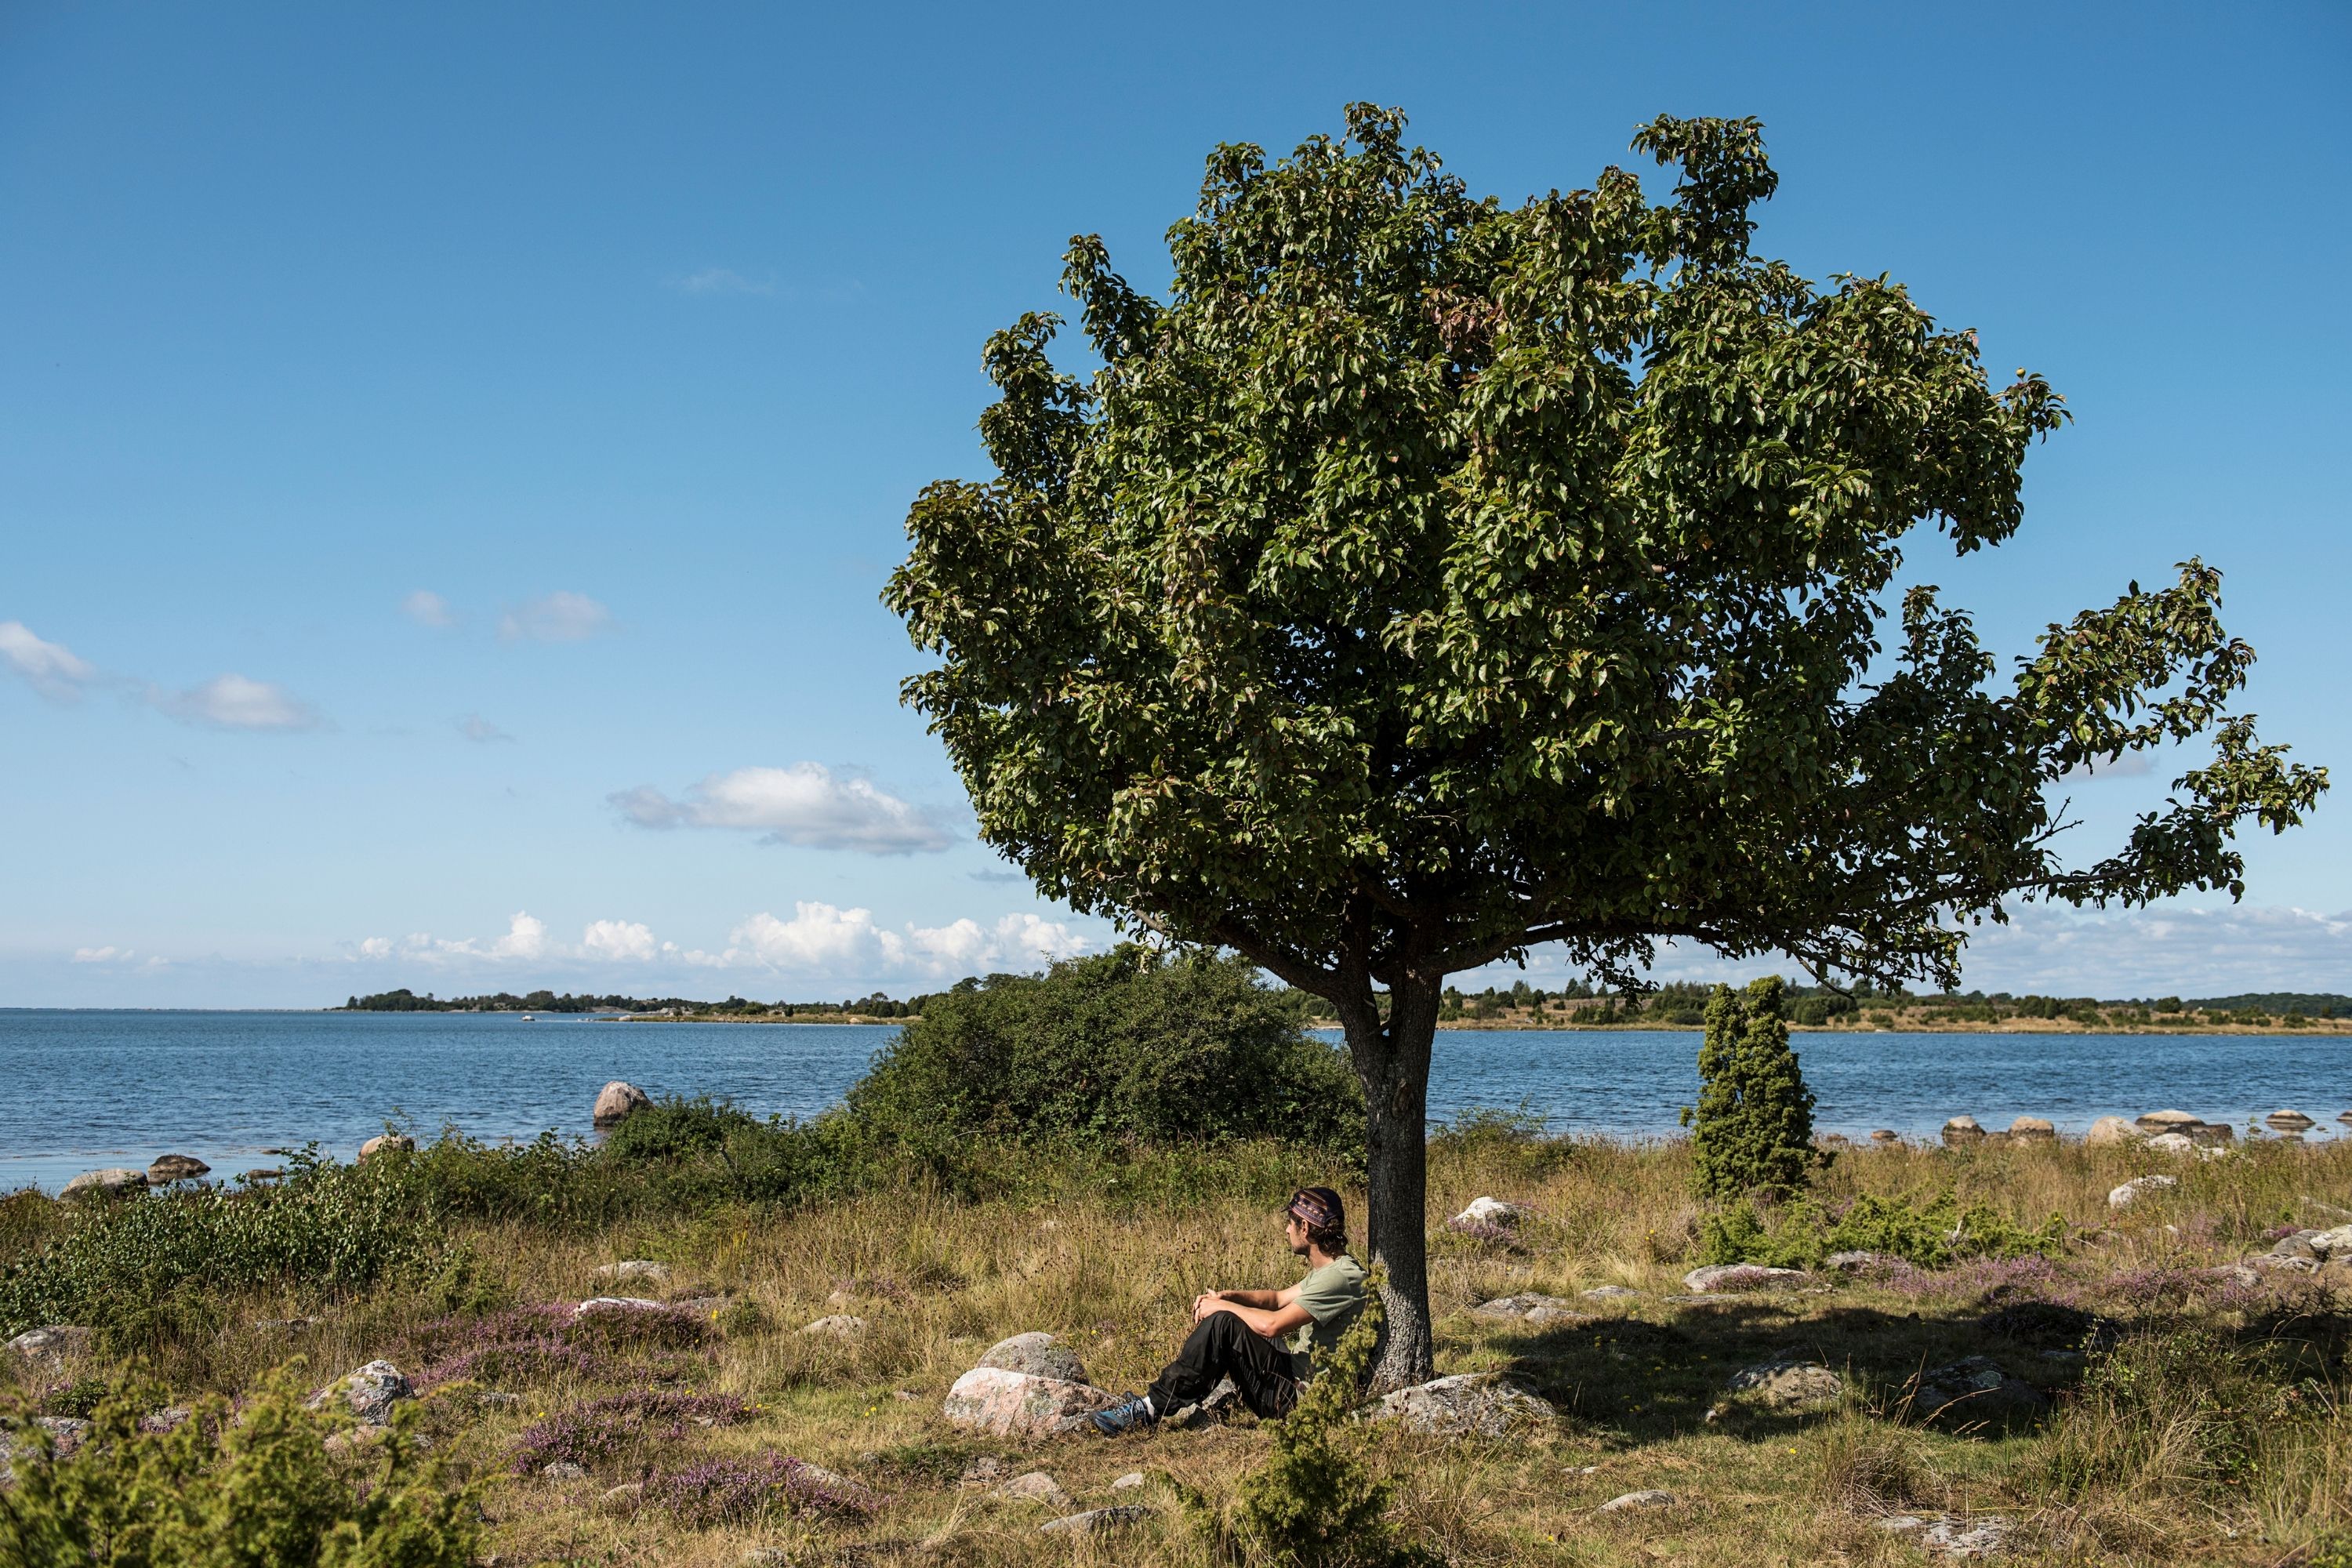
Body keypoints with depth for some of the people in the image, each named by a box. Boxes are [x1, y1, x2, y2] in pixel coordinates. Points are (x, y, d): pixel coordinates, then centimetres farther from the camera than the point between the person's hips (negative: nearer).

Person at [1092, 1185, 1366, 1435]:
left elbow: (1272, 1325, -26)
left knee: (1223, 1324, -19)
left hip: (1299, 1394, -11)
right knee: (1220, 1320, 14)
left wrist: (1222, 1307, -10)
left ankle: (1152, 1407, -14)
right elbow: (1278, 1298, 23)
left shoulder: (1339, 1278, -20)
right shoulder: (1328, 1270, 13)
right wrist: (1225, 1297, 5)